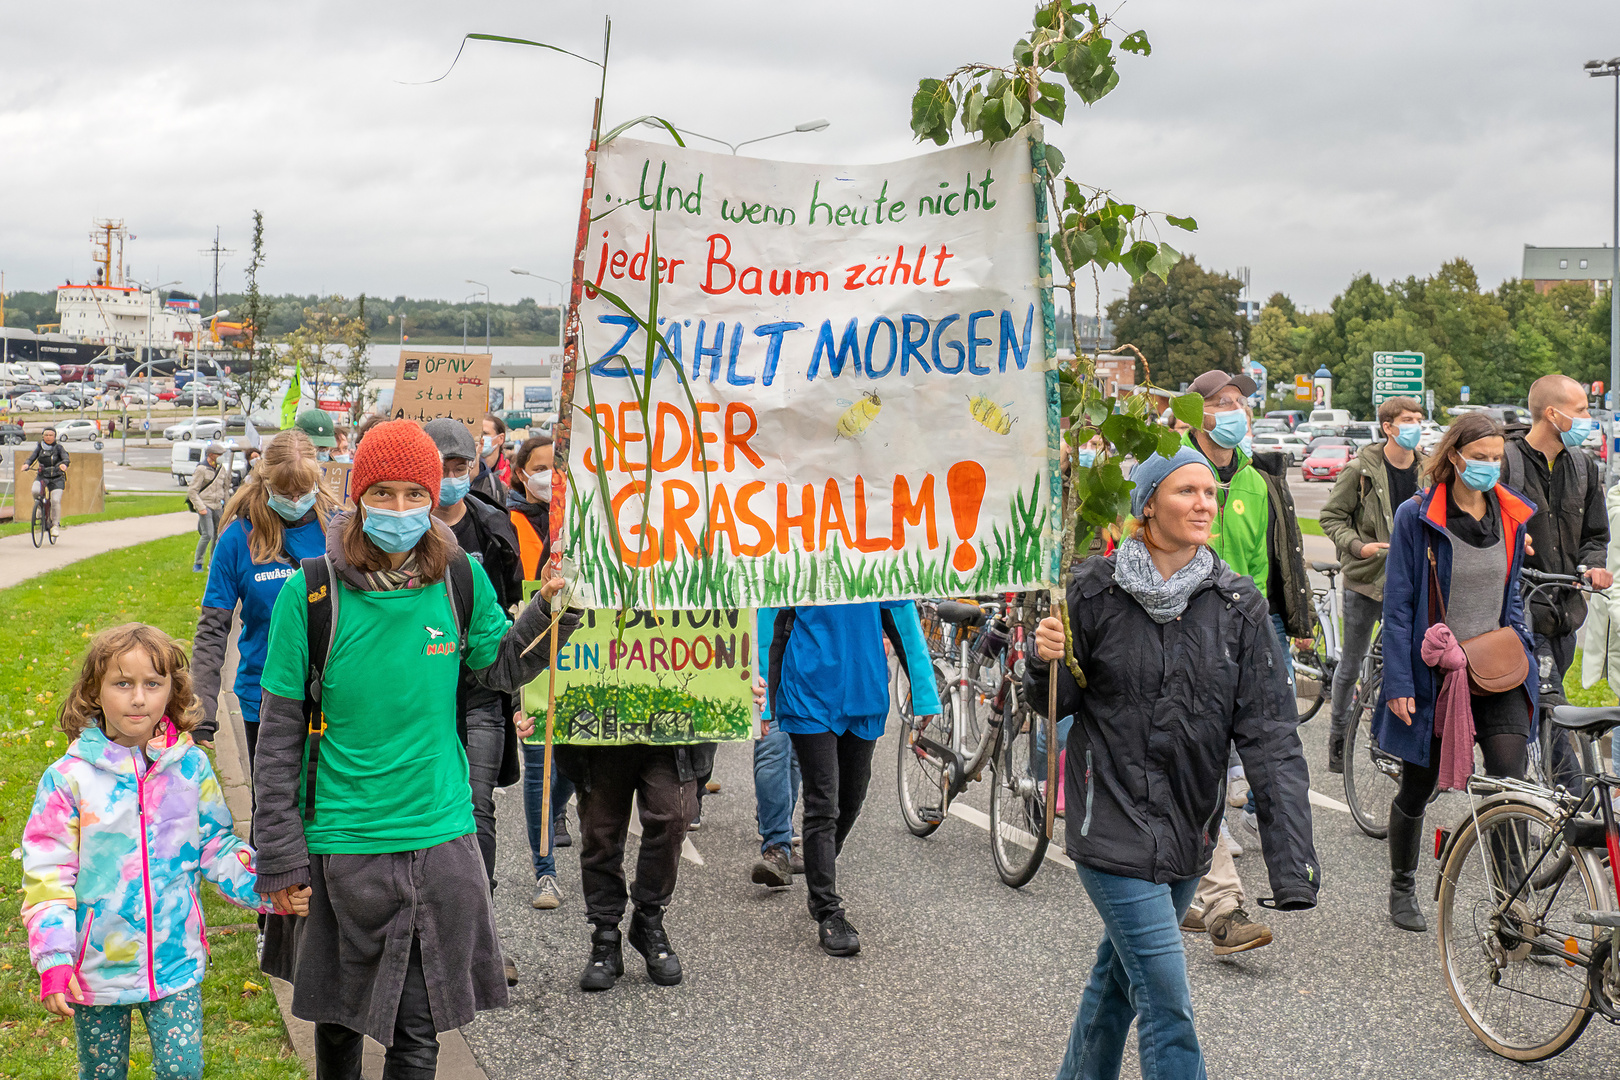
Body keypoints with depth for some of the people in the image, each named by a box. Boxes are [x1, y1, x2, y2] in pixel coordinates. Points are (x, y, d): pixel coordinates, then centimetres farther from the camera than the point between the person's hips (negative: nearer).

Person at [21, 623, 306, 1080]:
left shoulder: (191, 766, -3)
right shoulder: (68, 778, -10)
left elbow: (216, 845, 7)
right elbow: (47, 874, -8)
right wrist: (53, 961, -13)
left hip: (176, 960, 1)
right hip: (97, 965, -1)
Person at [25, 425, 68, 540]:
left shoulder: (59, 447, 0)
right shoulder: (39, 447, 7)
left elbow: (65, 457, -16)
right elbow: (32, 457, -6)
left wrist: (64, 464, -40)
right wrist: (26, 464, -28)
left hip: (57, 478, -2)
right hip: (42, 476, 2)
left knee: (55, 500, -17)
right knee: (35, 491, -29)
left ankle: (55, 525, -2)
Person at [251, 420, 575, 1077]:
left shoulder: (461, 579, -4)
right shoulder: (313, 591, -10)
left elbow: (500, 669, 10)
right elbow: (280, 732, -6)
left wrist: (550, 605, -8)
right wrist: (279, 856, -6)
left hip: (440, 837, 1)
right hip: (342, 843, -1)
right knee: (338, 1019, 17)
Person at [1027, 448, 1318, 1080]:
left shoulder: (1239, 605, -3)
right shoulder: (1096, 591, -9)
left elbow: (1270, 736, -7)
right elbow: (1053, 704, 2)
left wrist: (1293, 863, -15)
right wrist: (1047, 661, -22)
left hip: (1187, 831, 4)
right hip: (1114, 825, -4)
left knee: (1120, 975, 22)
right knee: (1167, 1005, -8)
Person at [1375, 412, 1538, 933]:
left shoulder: (1511, 515, 7)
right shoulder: (1417, 517, -8)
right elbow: (1398, 604, -8)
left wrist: (1524, 653, 9)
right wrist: (1399, 683, -12)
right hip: (1434, 675, -3)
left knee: (1511, 785, -13)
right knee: (1417, 789, 11)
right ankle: (1402, 889, 31)